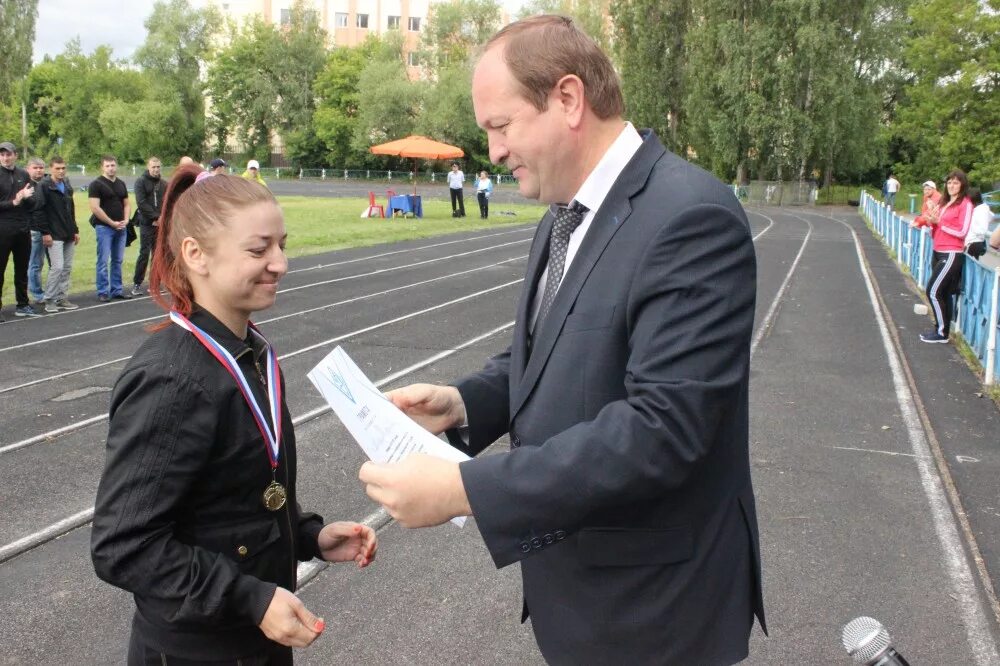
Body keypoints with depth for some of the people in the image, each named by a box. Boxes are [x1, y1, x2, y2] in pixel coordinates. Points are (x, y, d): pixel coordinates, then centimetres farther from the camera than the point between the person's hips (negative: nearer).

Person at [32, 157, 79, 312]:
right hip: (54, 235, -7)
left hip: (69, 235, 7)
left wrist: (75, 230, 16)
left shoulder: (67, 186, 15)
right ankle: (49, 299, -1)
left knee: (67, 268, 7)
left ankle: (62, 298, 14)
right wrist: (45, 232, -17)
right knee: (57, 267, -12)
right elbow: (39, 211, -13)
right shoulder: (44, 187, -8)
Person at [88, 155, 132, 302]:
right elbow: (95, 208, -13)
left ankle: (117, 290, 18)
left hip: (120, 227, 6)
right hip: (104, 227, -6)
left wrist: (125, 220, 0)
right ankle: (103, 292, 1)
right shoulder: (96, 184, -7)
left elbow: (126, 204, 19)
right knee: (103, 261, -4)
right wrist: (112, 223, -14)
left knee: (118, 260, 10)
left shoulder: (121, 184, 14)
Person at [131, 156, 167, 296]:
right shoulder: (141, 182, -1)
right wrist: (156, 217, -14)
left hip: (161, 225, 4)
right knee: (144, 253, -6)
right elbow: (141, 203, -10)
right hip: (147, 224, -4)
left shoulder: (164, 184, 13)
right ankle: (137, 283, 1)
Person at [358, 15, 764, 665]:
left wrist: (464, 488, -29)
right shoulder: (564, 217, 6)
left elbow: (660, 427, -30)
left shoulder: (692, 218, -23)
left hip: (652, 602, -7)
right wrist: (463, 403, -6)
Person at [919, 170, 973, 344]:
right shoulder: (945, 203, 16)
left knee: (933, 291, -10)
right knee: (943, 294, 10)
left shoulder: (965, 204, -9)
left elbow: (962, 232, -15)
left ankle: (941, 333, -1)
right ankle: (942, 330, 16)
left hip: (951, 255, -8)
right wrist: (932, 222, -1)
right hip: (938, 253, 8)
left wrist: (939, 222, -11)